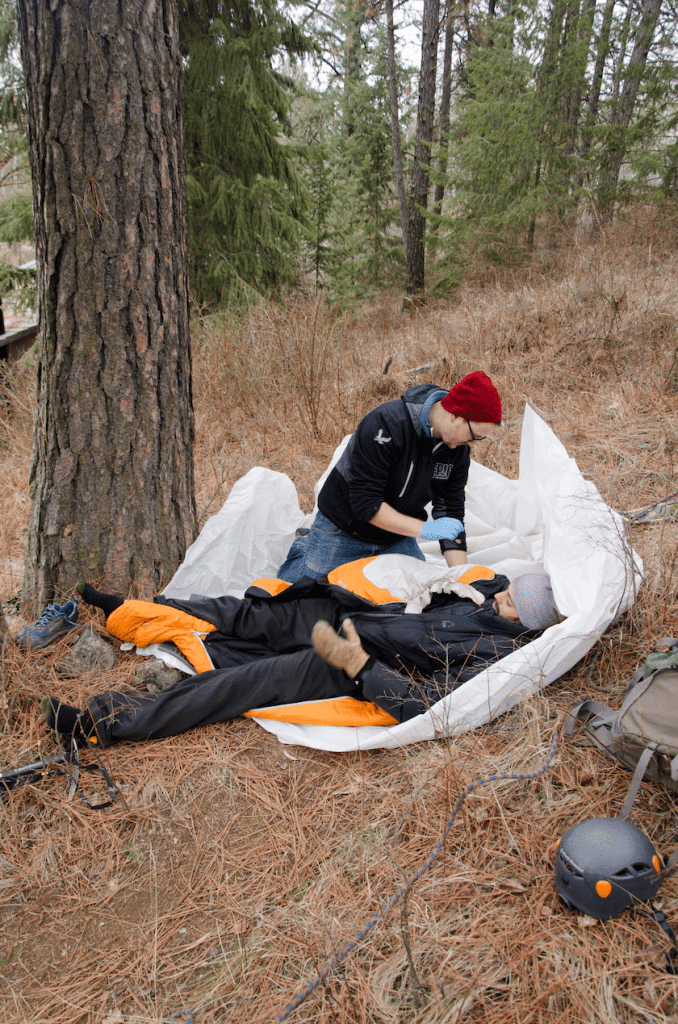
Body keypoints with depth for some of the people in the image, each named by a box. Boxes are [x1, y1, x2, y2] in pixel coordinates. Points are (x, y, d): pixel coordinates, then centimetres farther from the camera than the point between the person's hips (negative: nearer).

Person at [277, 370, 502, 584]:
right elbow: (365, 504, -31)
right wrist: (425, 529, -34)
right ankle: (302, 550, 31)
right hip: (343, 532, -5)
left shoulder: (458, 447, -11)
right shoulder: (386, 424, -32)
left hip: (398, 540, 5)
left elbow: (451, 511, -7)